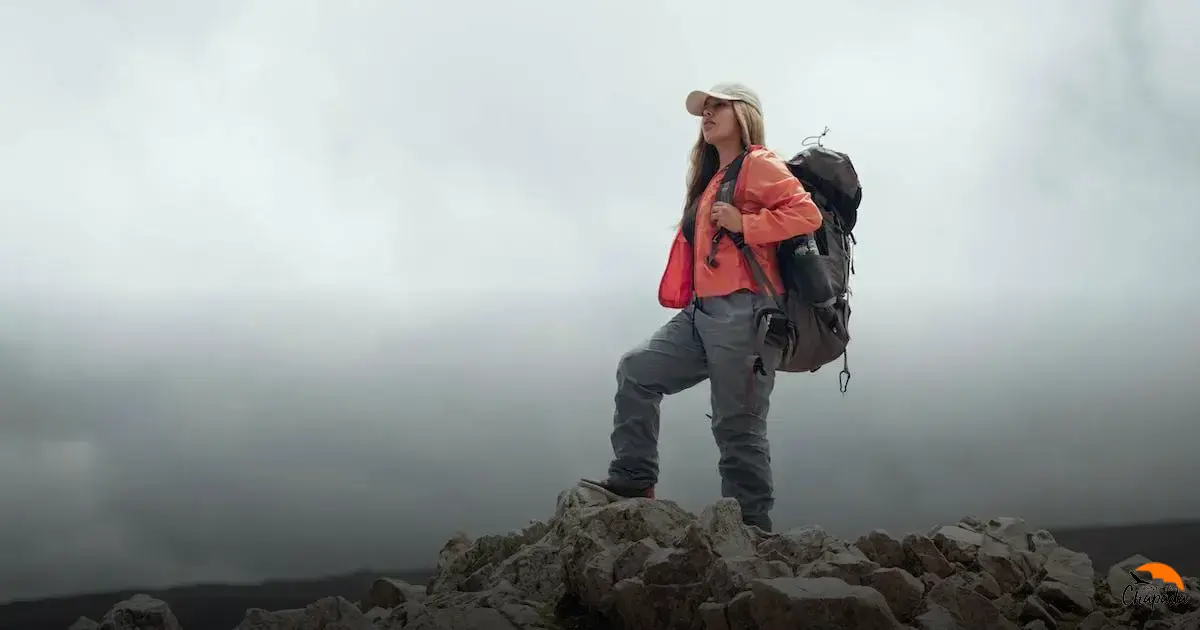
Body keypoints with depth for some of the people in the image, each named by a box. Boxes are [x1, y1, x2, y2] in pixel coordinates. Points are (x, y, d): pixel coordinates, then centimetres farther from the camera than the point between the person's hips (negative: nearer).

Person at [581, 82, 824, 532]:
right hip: (703, 311, 9)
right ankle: (633, 480, 9)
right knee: (637, 370, 8)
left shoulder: (758, 164, -2)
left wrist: (743, 224, -16)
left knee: (737, 426, -7)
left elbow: (807, 214, -14)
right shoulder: (711, 178, 24)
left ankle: (751, 525, -1)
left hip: (740, 311, -9)